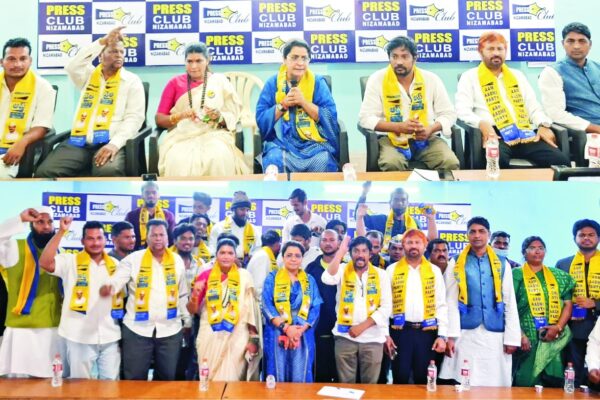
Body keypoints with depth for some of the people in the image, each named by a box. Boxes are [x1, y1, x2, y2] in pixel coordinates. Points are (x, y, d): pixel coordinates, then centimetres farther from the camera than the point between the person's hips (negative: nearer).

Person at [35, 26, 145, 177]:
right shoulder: (89, 75, 19)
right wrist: (102, 41, -5)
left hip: (109, 142, -3)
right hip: (79, 142, 4)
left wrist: (115, 143, -18)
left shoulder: (132, 80, 8)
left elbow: (134, 117, -3)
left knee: (108, 172, -38)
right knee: (44, 172, -19)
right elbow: (71, 67, -4)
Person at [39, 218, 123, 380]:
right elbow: (45, 263, -22)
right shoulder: (70, 261, -4)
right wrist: (61, 231, -24)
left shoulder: (115, 264, 8)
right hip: (80, 337, -3)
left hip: (110, 337, 3)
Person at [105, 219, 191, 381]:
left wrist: (187, 320, 14)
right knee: (135, 379, 7)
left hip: (170, 329, 2)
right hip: (137, 328, -2)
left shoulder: (177, 261, 6)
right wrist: (108, 286, -36)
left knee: (167, 377, 13)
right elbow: (116, 281, -13)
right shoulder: (133, 259, -3)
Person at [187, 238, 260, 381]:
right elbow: (192, 310, 6)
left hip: (236, 338, -1)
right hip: (210, 338, 1)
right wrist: (195, 294, -13)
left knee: (230, 381, 0)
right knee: (209, 380, 7)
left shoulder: (244, 276, 0)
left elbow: (251, 309, 1)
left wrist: (253, 338, -1)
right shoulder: (205, 276, 3)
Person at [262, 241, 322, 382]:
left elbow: (316, 308, 3)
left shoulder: (310, 280, 10)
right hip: (277, 334, -1)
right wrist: (285, 327, -16)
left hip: (303, 335, 2)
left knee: (300, 377, 3)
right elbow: (266, 305, -6)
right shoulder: (272, 277, 4)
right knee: (277, 376, 2)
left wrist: (302, 329, -13)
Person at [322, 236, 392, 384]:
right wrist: (340, 251, -20)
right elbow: (327, 279, -21)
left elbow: (386, 307, -3)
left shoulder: (381, 274, 2)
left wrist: (363, 326, -11)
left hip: (373, 338, 0)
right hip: (345, 336, 0)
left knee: (370, 385, 11)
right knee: (346, 384, 9)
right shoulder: (343, 270, 2)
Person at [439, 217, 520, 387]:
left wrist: (511, 337, 2)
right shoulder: (456, 264, 5)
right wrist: (450, 336, -6)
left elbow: (510, 302, 8)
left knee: (496, 385, 5)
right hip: (465, 334, -1)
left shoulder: (502, 264, 10)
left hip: (495, 335, 2)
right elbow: (450, 302, 1)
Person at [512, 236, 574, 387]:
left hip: (554, 339, 3)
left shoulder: (559, 276, 15)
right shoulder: (516, 275, 3)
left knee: (554, 383, 2)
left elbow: (568, 304, 9)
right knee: (525, 383, -3)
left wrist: (558, 327, -6)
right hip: (527, 339, -3)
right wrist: (520, 335, -12)